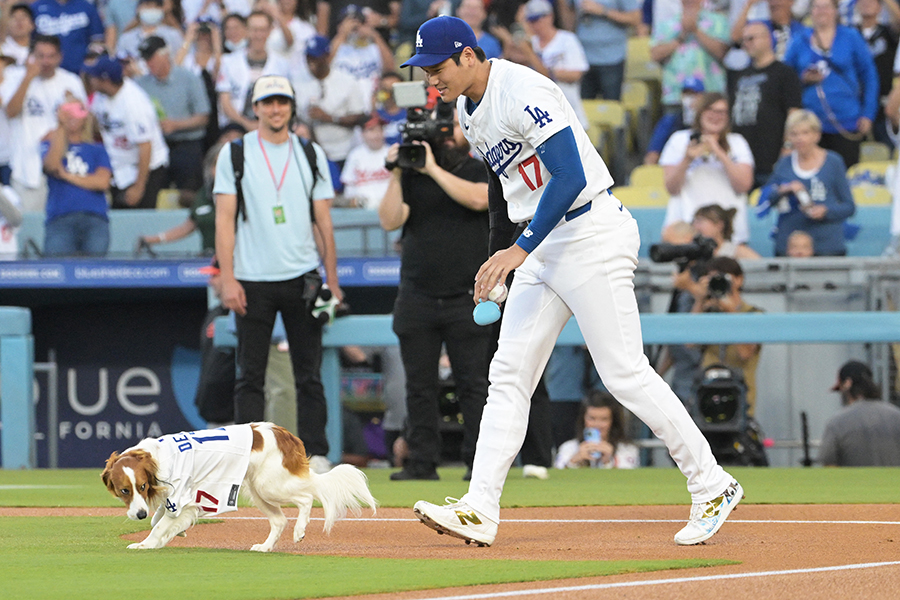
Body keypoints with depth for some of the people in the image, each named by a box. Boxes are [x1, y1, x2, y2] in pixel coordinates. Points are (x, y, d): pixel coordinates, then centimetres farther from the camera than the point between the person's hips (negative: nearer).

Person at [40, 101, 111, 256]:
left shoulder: (97, 150, 22)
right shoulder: (50, 145, 22)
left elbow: (103, 182, 5)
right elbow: (52, 165, -3)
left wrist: (67, 176, 3)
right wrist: (61, 128, -1)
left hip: (95, 221, 1)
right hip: (60, 219, -1)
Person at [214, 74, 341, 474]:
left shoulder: (311, 154, 10)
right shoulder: (235, 153, 3)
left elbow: (323, 221, 10)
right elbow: (224, 219, -1)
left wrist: (332, 281, 4)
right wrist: (228, 278, -10)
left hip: (302, 277, 2)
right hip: (252, 281, -2)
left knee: (309, 373, 2)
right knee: (250, 375, -1)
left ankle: (315, 454, 5)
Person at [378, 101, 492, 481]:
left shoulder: (482, 171, 4)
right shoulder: (412, 175, 11)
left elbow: (477, 198, -18)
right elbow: (390, 220, -1)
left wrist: (433, 169, -17)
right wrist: (396, 174, -9)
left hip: (468, 298, -3)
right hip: (417, 300, 3)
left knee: (474, 384, -4)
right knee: (419, 386, 4)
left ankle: (479, 462, -1)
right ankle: (421, 461, 9)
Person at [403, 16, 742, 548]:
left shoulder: (522, 94, -19)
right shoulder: (468, 108, 11)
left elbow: (570, 177, -25)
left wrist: (520, 250, -28)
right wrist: (507, 262, 23)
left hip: (592, 233, -10)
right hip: (541, 247, 10)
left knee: (624, 373, -9)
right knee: (508, 373, 2)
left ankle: (713, 487, 0)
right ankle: (480, 510, -1)